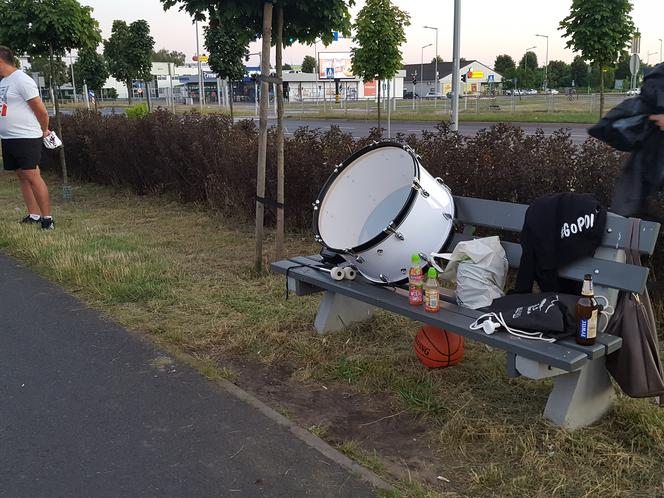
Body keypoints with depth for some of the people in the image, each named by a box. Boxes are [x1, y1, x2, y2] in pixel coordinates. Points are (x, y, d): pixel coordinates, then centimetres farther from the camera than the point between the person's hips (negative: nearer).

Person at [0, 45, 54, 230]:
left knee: (33, 177, -8)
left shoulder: (21, 80, -12)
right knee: (22, 177, 9)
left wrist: (44, 131, 2)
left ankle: (47, 218, -4)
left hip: (26, 138, -9)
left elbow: (41, 111, -11)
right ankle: (34, 216, 14)